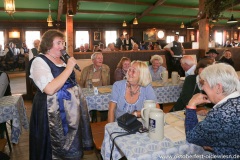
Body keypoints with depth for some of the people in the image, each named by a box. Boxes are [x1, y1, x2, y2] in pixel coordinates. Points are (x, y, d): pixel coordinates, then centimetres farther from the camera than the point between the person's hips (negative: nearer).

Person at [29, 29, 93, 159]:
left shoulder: (60, 59, 9)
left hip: (70, 107, 8)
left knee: (71, 144, 21)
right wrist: (69, 68, -24)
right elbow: (50, 89, -28)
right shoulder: (39, 62, -15)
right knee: (58, 148, 8)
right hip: (54, 112, -8)